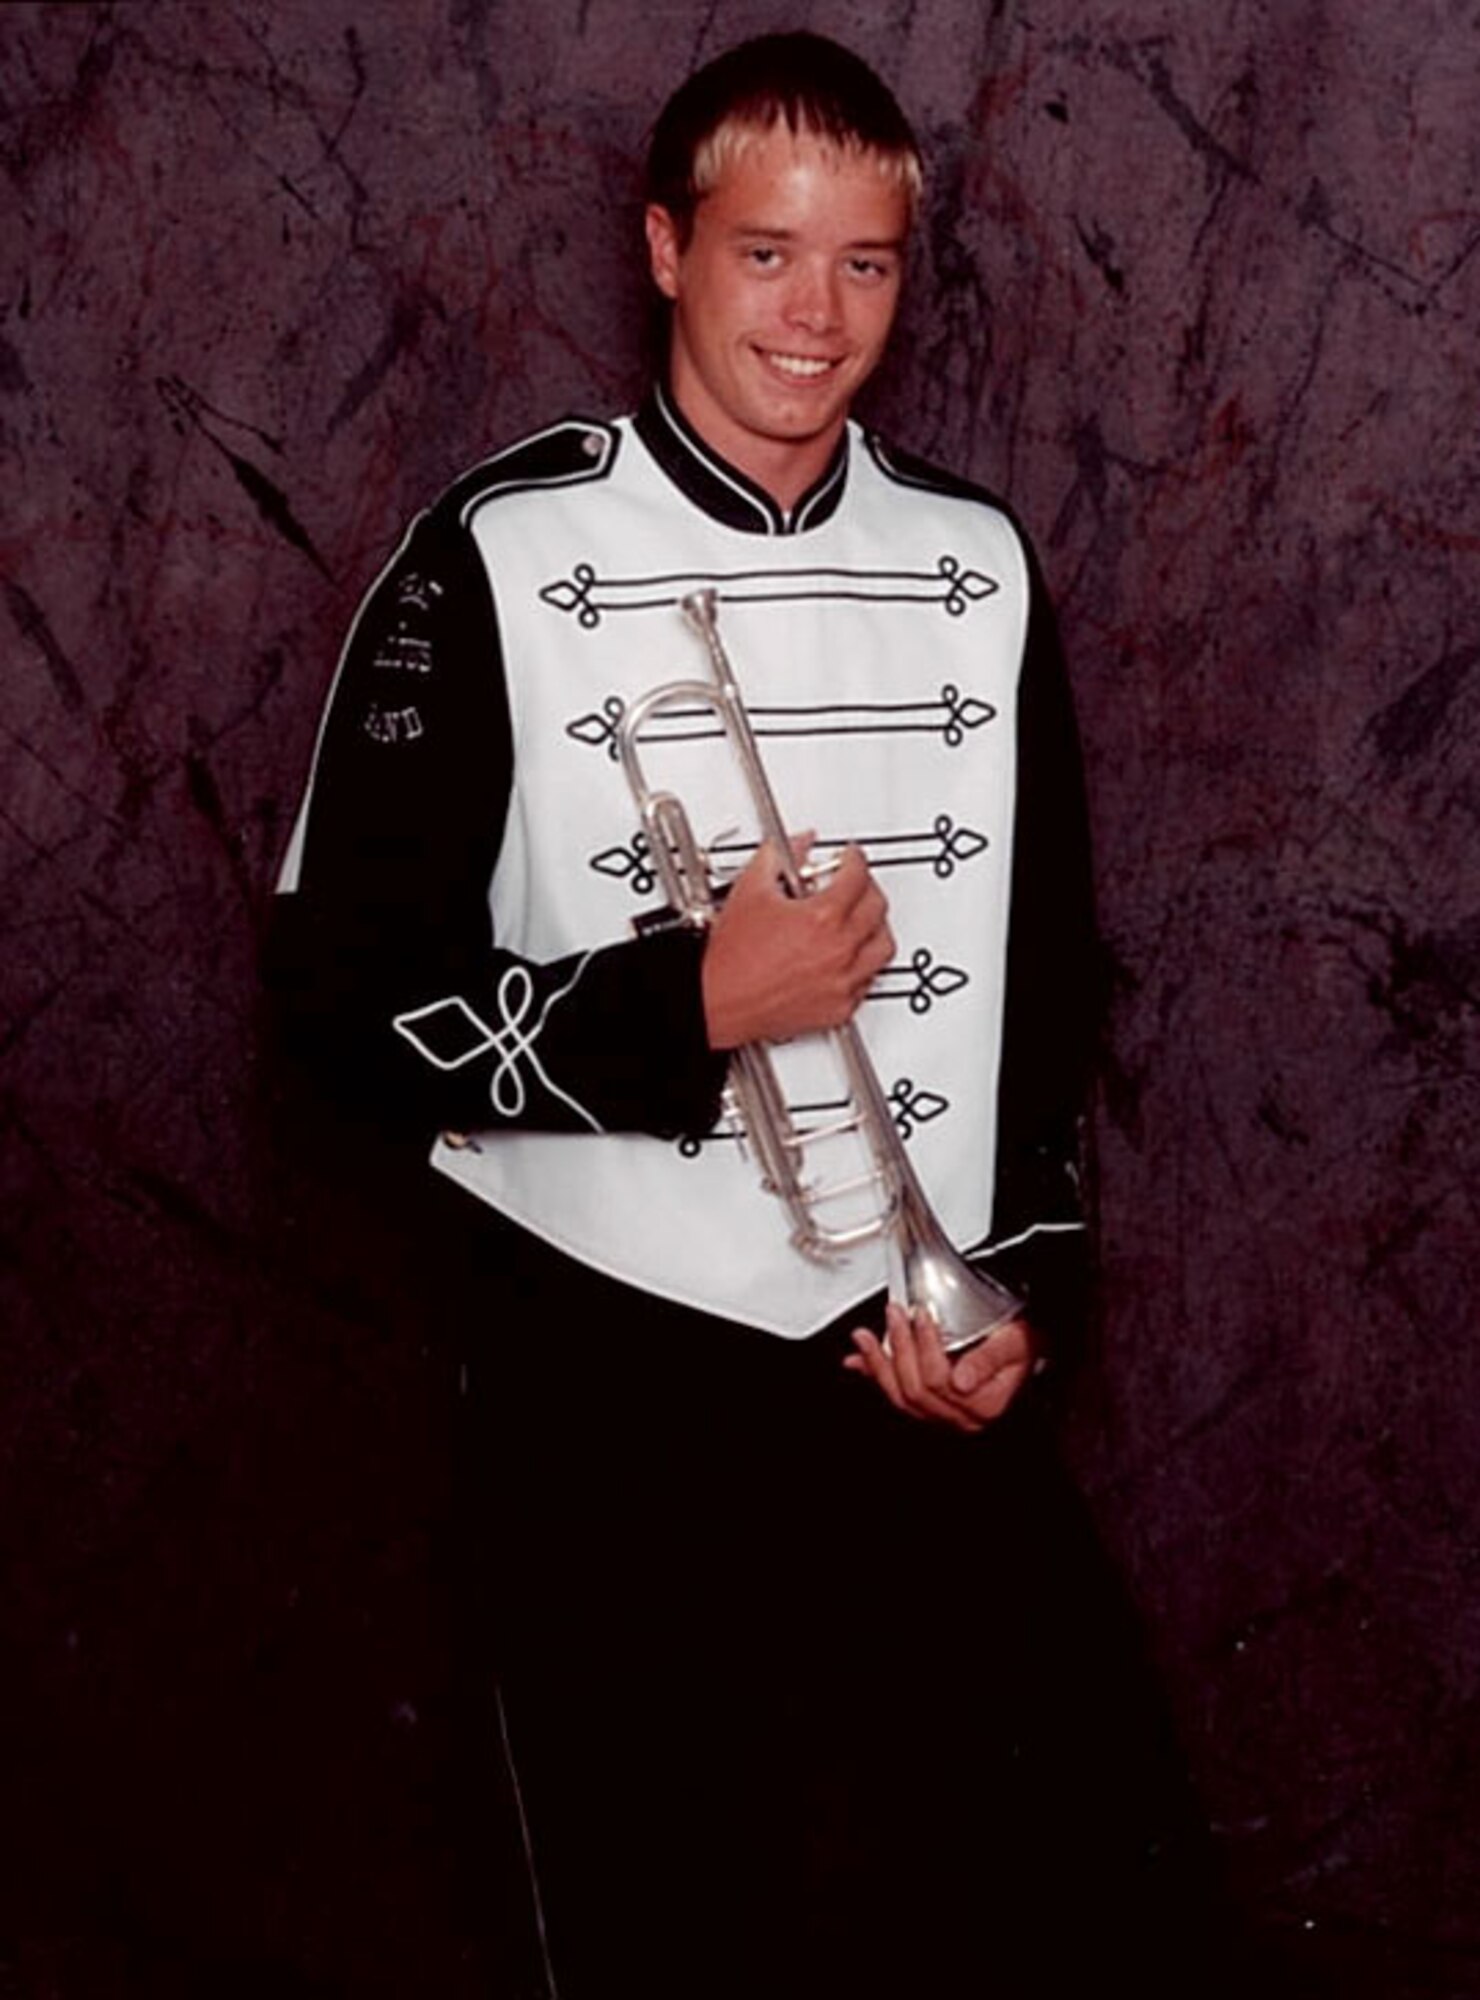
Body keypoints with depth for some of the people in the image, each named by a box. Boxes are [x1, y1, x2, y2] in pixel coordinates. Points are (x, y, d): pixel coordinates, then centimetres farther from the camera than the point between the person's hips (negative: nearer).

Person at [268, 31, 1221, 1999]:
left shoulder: (977, 565, 5)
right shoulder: (506, 558, -8)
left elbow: (1050, 969, 12)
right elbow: (349, 990, -10)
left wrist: (1028, 1286, 1)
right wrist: (696, 1007, -20)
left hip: (927, 1348, 4)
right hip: (616, 1349, -3)